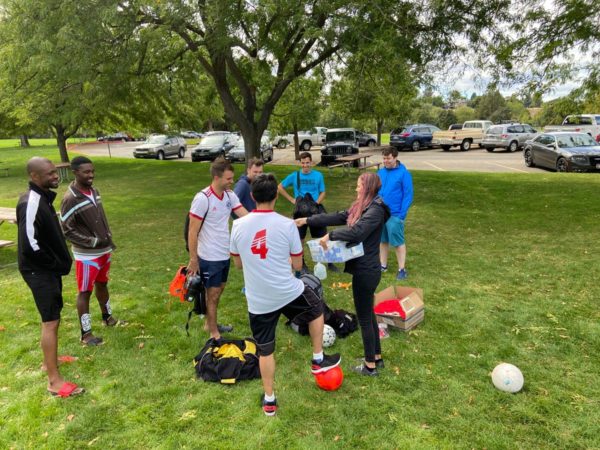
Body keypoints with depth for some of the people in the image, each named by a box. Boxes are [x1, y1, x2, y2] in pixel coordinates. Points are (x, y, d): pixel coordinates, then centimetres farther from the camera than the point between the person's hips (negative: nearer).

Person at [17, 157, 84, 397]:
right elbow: (30, 244, -27)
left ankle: (50, 359, 39)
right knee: (51, 322, -6)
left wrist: (59, 262, 11)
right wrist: (56, 264, -16)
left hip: (49, 268, 10)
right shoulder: (31, 203, -24)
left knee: (52, 318, 21)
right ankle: (54, 381, 2)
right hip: (40, 271, -10)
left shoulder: (43, 197, 7)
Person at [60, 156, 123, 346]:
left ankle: (107, 318, 41)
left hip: (104, 250, 8)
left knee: (102, 284, 23)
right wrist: (91, 241, -20)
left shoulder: (94, 191, 4)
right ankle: (86, 334, 12)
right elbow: (66, 230, -19)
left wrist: (109, 240, 12)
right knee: (85, 291, 2)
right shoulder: (70, 199, -20)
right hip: (87, 254, -8)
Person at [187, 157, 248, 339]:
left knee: (219, 290, 20)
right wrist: (193, 260, -15)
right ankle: (214, 333, 22)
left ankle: (210, 324, 39)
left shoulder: (230, 195, 0)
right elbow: (192, 231, -17)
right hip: (209, 257, -7)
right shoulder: (202, 198, -21)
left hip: (225, 254, 7)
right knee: (213, 294, 6)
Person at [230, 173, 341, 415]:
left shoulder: (238, 225, -5)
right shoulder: (287, 225, -12)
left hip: (258, 301, 2)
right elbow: (297, 264, -3)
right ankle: (319, 360, 39)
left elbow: (238, 263, 9)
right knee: (316, 308, 30)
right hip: (289, 293, -2)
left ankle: (269, 400, 31)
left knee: (265, 350, 18)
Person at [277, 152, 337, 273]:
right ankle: (302, 263, 25)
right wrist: (291, 199, -1)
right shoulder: (294, 176, -2)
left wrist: (316, 203, -14)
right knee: (300, 238, 9)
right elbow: (280, 187, 7)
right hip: (300, 210, 0)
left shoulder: (318, 175, -2)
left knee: (324, 236, 1)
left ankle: (329, 262, 13)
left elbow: (323, 192, 3)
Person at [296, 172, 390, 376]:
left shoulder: (376, 210, -19)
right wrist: (307, 220, 11)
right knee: (369, 315, 19)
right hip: (365, 269, 10)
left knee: (364, 318, 3)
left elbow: (357, 232, -32)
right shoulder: (360, 207, 11)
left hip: (366, 272, -10)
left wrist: (330, 236, -23)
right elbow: (336, 217, 12)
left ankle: (370, 366, 18)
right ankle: (377, 357, 34)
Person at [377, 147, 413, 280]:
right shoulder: (380, 172, 4)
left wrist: (402, 214, -15)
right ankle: (383, 265, 29)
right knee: (383, 240, 15)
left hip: (395, 214, -5)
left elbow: (408, 195, -11)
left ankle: (402, 269, 12)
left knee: (398, 242, 1)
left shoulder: (404, 173, -11)